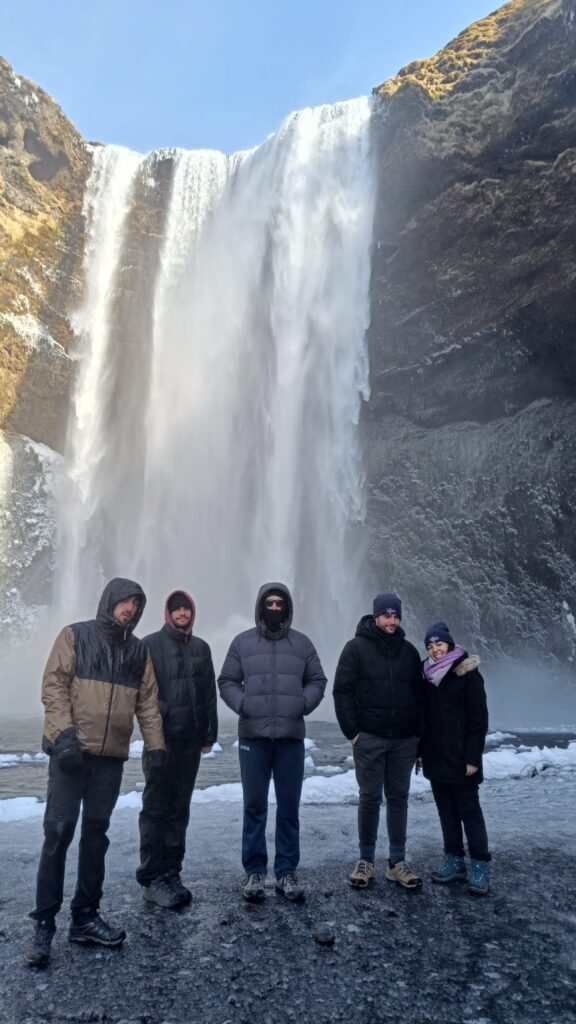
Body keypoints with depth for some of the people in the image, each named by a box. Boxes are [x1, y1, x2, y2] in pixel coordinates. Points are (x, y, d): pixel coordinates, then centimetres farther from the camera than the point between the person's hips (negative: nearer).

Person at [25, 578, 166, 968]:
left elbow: (148, 701, 10)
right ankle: (44, 923, 9)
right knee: (59, 832, -2)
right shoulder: (75, 636, -1)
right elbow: (54, 684, -8)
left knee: (96, 834, 11)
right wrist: (64, 732, -19)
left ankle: (85, 917, 22)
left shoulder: (139, 650, 11)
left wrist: (156, 745, 2)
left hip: (112, 756, 4)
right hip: (71, 750, -4)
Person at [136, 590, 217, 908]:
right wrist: (156, 721, -14)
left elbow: (210, 693, 12)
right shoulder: (151, 645, -3)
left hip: (190, 739, 5)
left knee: (179, 810, 11)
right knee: (155, 809, 0)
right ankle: (152, 879, 7)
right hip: (161, 738, -5)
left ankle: (171, 874, 20)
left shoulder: (201, 648, 11)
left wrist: (209, 733, 9)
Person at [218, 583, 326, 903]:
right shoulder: (243, 642, 5)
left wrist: (303, 704, -6)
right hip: (253, 736, -1)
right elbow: (227, 681, 7)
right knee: (255, 806, 5)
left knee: (289, 807, 7)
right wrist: (243, 704, -9)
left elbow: (317, 681, 11)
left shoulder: (302, 643, 8)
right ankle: (255, 871, 17)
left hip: (291, 736, 1)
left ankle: (286, 872, 18)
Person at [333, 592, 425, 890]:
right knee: (369, 798, 4)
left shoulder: (409, 651, 9)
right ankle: (366, 860, 17)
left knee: (398, 799, 9)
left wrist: (419, 733, 7)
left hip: (404, 740, 3)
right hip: (369, 739, -3)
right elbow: (342, 691, -5)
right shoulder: (356, 648, -3)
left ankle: (397, 862, 18)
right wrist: (352, 731, -10)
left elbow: (419, 694, 13)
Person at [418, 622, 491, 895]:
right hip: (436, 757, 6)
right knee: (446, 810, 12)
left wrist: (473, 757, -15)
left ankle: (480, 866, 8)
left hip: (460, 757, -6)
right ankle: (454, 861, 21)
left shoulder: (468, 675, -9)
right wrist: (421, 751, 8)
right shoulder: (429, 676, 9)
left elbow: (479, 719, -11)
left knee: (469, 810, 0)